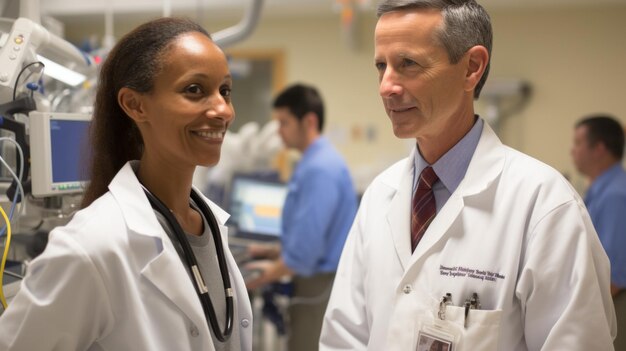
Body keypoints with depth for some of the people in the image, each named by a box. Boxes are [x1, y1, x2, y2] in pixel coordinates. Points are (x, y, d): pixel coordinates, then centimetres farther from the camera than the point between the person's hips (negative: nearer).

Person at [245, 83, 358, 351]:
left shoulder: (320, 169, -20)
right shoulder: (314, 162, 13)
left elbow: (308, 243, -23)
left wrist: (268, 275, -11)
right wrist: (274, 252, 15)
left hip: (320, 287, -10)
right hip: (320, 282, 10)